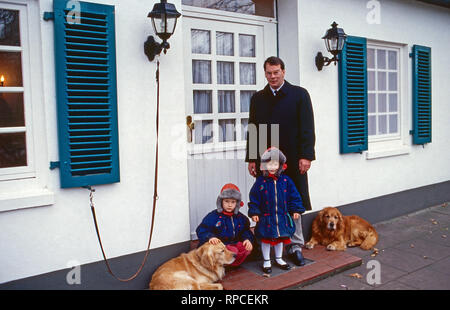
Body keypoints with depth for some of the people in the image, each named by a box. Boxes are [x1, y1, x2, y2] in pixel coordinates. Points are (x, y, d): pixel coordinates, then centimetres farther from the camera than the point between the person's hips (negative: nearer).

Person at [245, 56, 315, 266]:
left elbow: (307, 128, -3)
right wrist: (251, 159, 5)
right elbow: (252, 129, 12)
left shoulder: (299, 94, 3)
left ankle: (295, 246, 18)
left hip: (293, 161, -2)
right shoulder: (257, 98, 12)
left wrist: (305, 156, -11)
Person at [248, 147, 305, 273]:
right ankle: (266, 261, 24)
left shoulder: (286, 181, -1)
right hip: (266, 217, -2)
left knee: (280, 238, 16)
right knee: (266, 239, 7)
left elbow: (294, 196, 6)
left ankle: (279, 259, 36)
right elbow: (254, 198, -4)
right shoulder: (260, 182, -7)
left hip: (282, 217, 3)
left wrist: (296, 210, 3)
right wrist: (254, 212, -7)